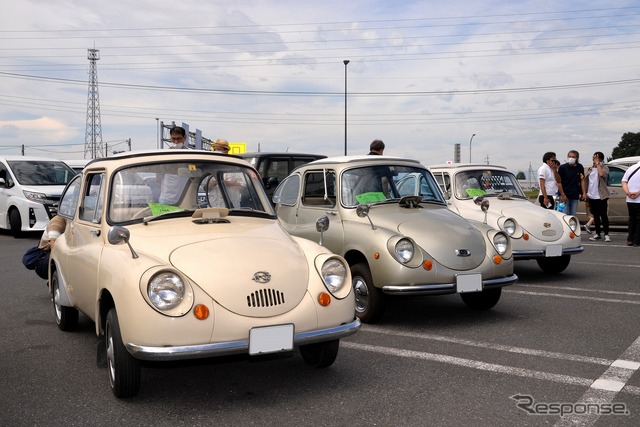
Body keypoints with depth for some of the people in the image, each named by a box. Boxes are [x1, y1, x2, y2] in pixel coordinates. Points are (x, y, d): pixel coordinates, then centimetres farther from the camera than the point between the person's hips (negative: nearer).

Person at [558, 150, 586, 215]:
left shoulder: (580, 168, 6)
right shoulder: (562, 167, -6)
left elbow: (582, 181, 11)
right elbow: (559, 182, -6)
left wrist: (583, 193, 3)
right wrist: (562, 195, -13)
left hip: (575, 196, 4)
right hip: (565, 195, -4)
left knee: (573, 215, 7)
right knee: (565, 214, -6)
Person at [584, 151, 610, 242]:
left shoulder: (604, 167, -3)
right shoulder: (590, 168, 12)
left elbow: (601, 174, -26)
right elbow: (585, 180, 14)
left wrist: (598, 163, -15)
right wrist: (585, 192, 5)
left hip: (601, 196, -5)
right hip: (591, 196, 5)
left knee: (603, 216, -5)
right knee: (596, 216, 12)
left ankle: (606, 234, 0)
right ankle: (597, 234, 18)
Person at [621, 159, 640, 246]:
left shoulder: (630, 168, 12)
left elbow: (624, 182, 6)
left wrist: (627, 192, -5)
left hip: (629, 200, 6)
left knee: (632, 219, 16)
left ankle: (630, 240, 15)